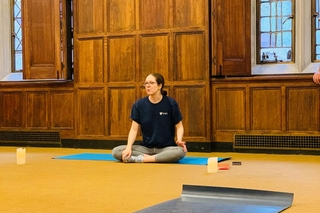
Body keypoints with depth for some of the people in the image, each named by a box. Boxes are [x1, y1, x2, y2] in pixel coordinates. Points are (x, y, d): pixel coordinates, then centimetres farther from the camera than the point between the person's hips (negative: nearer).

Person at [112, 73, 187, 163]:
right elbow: (134, 129, -1)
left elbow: (179, 126, 2)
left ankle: (141, 158, -26)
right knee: (116, 151, -18)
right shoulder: (139, 105, 1)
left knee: (181, 151, -37)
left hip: (166, 148, -1)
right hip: (146, 147, 2)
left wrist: (179, 140, -19)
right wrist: (129, 147, -18)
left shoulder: (171, 103, -4)